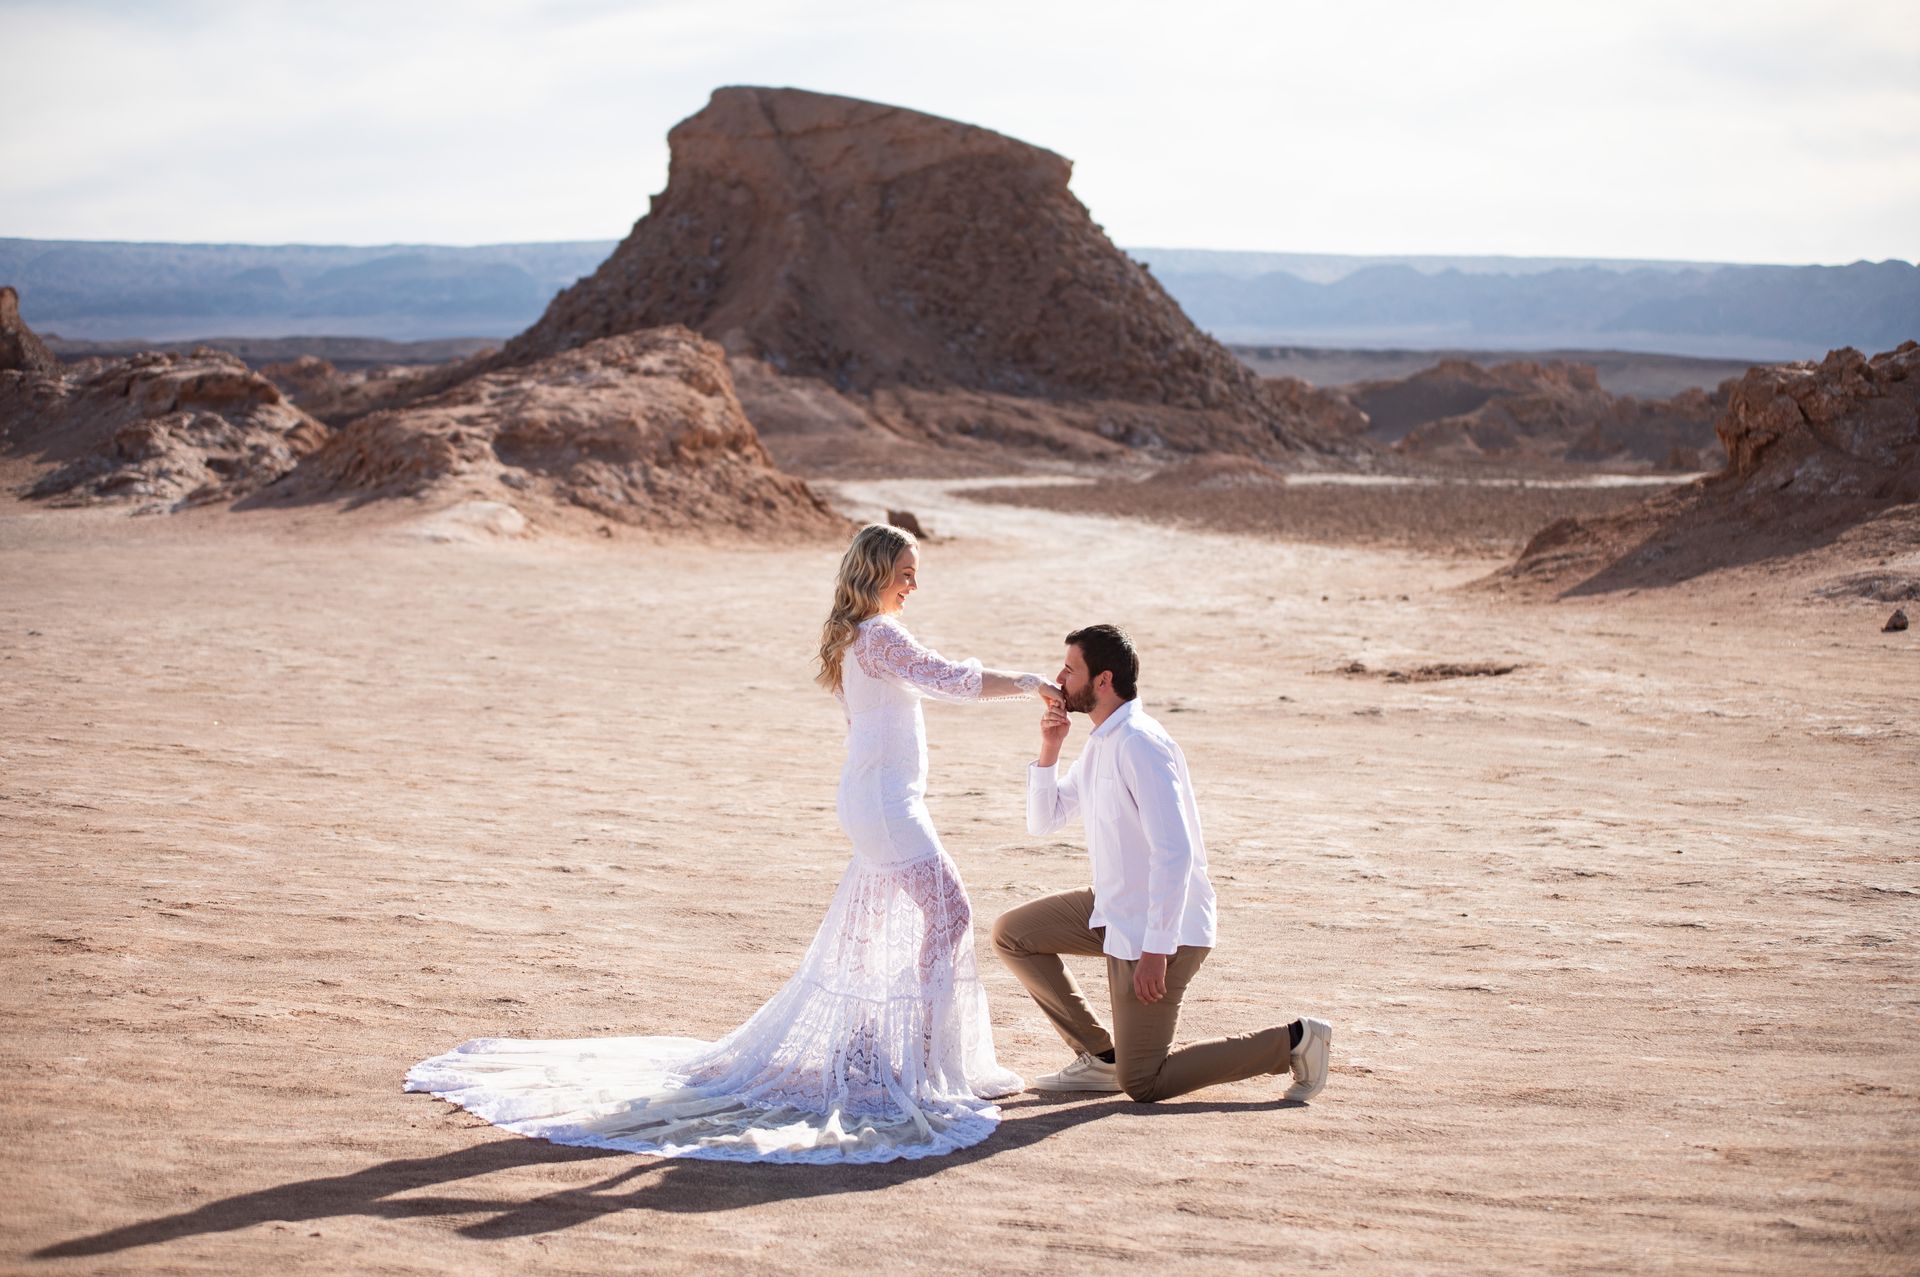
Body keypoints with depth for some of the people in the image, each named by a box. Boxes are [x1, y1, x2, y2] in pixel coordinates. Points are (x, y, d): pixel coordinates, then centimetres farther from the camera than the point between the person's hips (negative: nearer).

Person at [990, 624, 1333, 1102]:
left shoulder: (1139, 745, -22)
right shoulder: (1100, 743, 9)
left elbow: (1175, 852, -28)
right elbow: (1042, 821, 17)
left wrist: (1156, 950, -29)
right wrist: (1048, 749, 1)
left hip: (1158, 926, -9)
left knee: (1142, 1084, -5)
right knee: (1011, 934, 9)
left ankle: (1292, 1040, 3)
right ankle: (1101, 1056, 14)